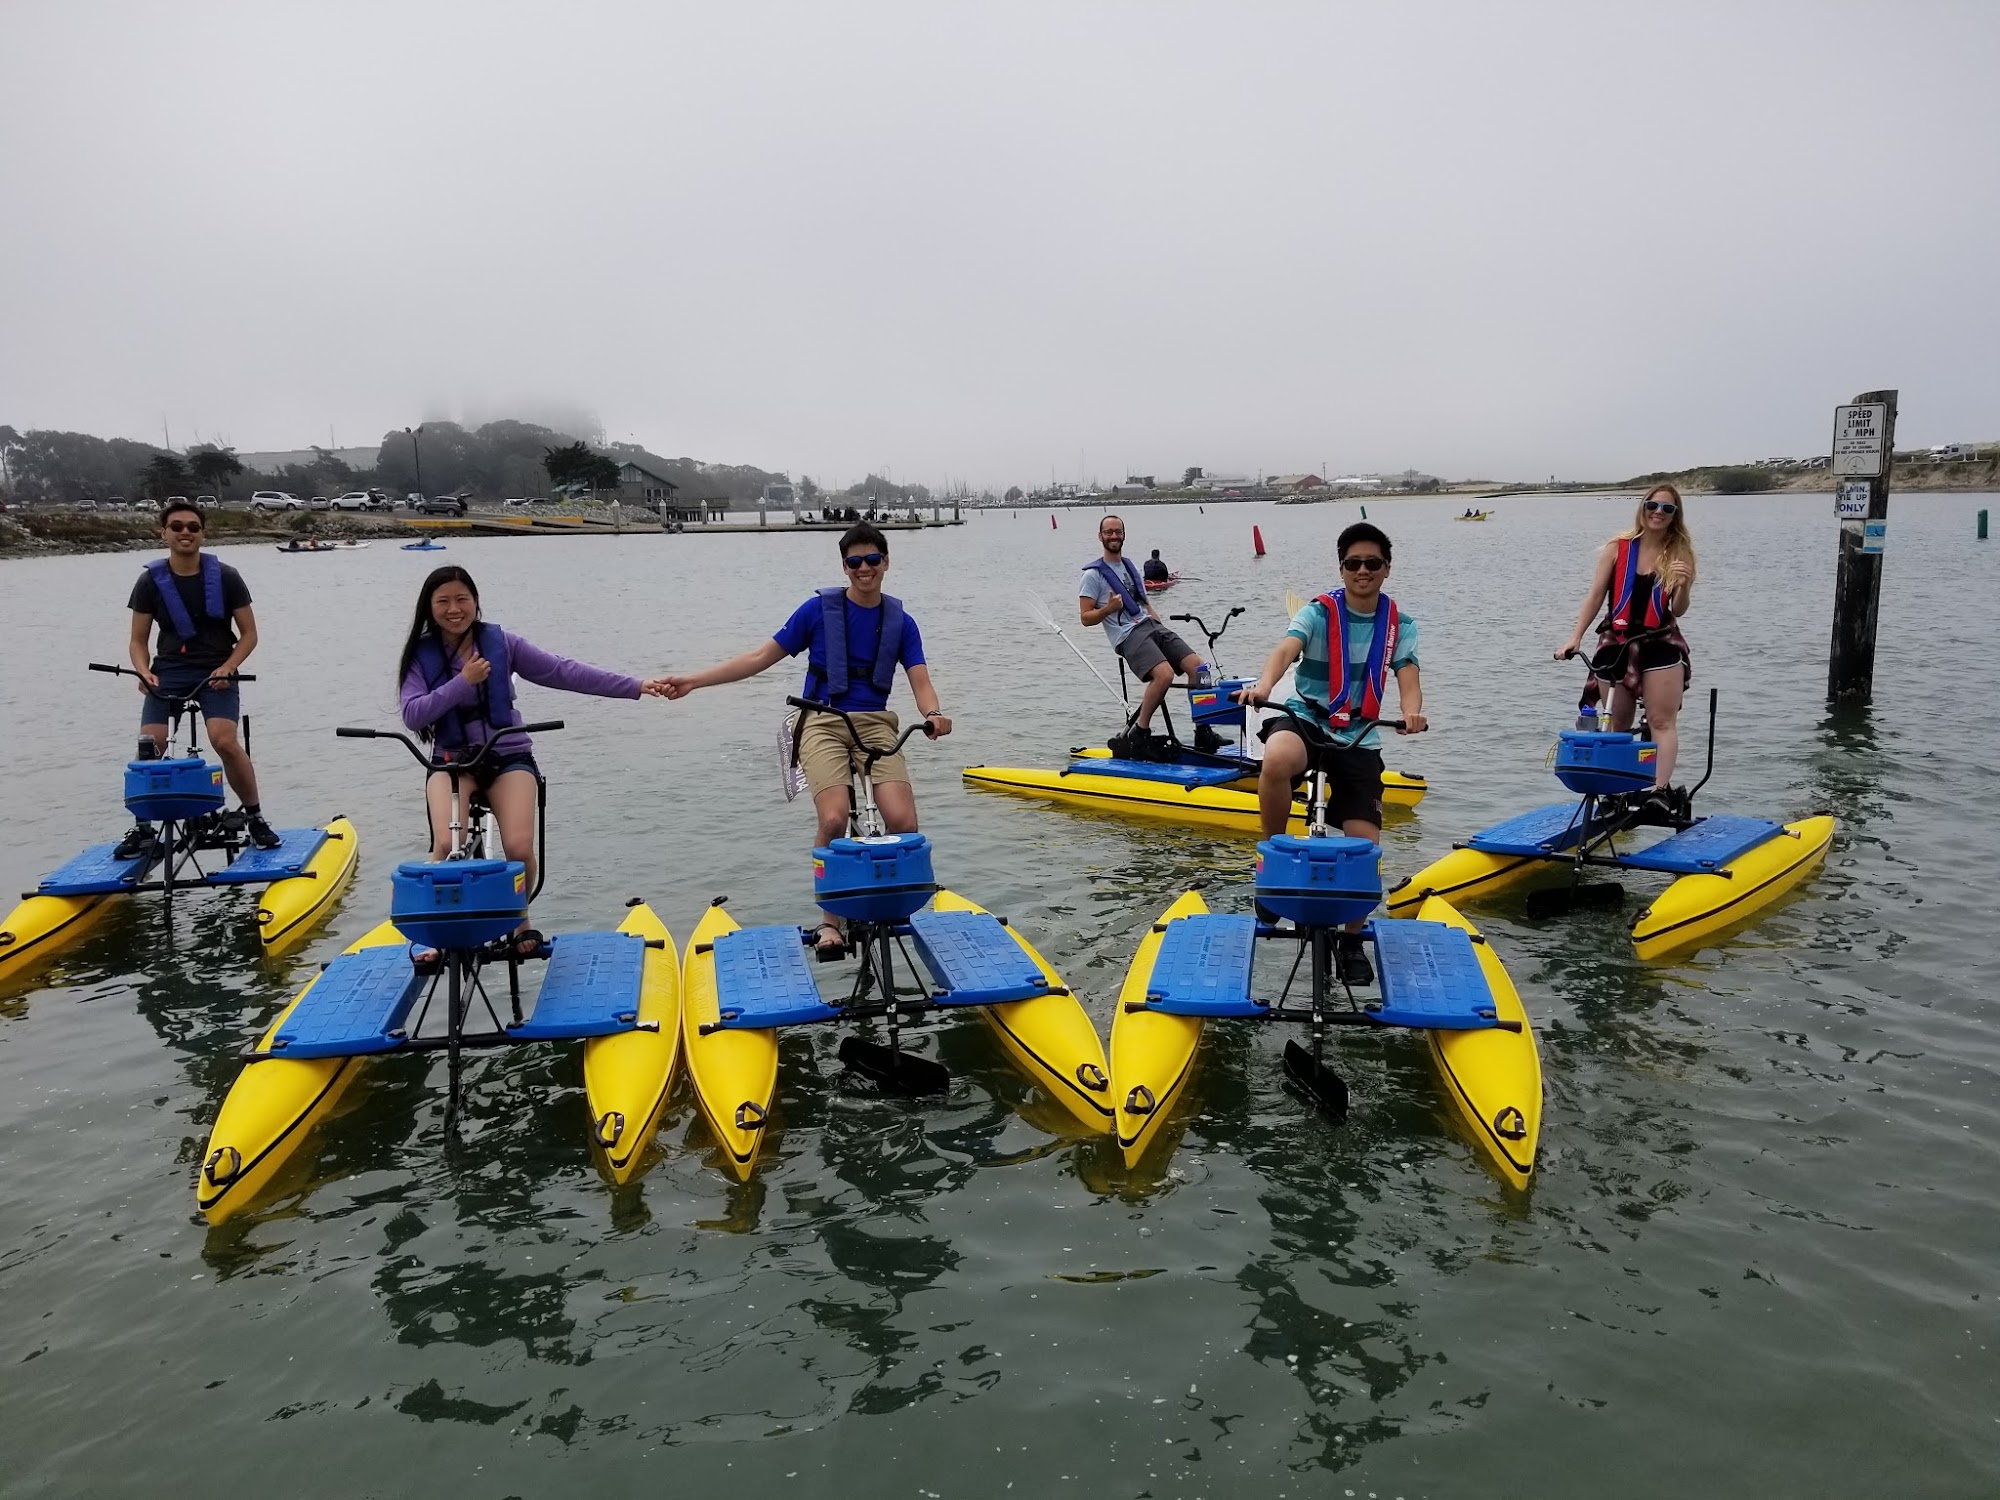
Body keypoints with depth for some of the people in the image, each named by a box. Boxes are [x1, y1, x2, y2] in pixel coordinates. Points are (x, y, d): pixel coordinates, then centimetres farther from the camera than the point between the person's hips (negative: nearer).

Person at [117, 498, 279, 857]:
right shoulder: (150, 581, 2)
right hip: (168, 670, 2)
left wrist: (227, 667, -13)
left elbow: (249, 634, 3)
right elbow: (138, 642, 7)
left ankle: (254, 817, -4)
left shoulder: (225, 577, -1)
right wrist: (144, 672, -13)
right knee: (148, 747, -16)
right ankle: (143, 830, 1)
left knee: (225, 742, -23)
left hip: (215, 671, -2)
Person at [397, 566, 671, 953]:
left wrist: (635, 686, -9)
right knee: (447, 846, -25)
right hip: (451, 759, 0)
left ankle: (519, 920, 10)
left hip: (508, 756, 0)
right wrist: (462, 682, -20)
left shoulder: (501, 643, 1)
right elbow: (413, 714, -10)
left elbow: (563, 671, -3)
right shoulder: (421, 656, 2)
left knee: (519, 847, -20)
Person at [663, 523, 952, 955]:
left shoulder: (901, 622, 9)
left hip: (875, 725, 2)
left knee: (903, 822, -21)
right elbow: (761, 657, 3)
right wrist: (693, 680, -4)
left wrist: (933, 714, -23)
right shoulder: (820, 609, 2)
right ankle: (830, 919, -6)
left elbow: (920, 681, 1)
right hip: (824, 724, -2)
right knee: (834, 819, -26)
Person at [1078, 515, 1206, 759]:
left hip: (1152, 627, 7)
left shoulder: (1130, 567, 24)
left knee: (1197, 665, -12)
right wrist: (1108, 609, -20)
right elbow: (1085, 618, -2)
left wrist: (1159, 621, 12)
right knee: (1164, 674, -31)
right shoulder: (1093, 574, 2)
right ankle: (1136, 736, -18)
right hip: (1128, 635, -7)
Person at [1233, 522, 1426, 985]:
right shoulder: (1319, 612, -5)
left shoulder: (1399, 624, 6)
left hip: (1359, 741, 3)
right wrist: (1264, 685, -47)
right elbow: (1286, 650, -25)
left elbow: (1408, 678, -8)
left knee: (1365, 845, -7)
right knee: (1278, 760, -40)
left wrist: (1411, 713, -33)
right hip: (1304, 719, -3)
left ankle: (1352, 939, 17)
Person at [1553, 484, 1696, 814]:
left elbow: (1678, 610, -1)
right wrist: (1575, 636, -5)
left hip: (1661, 643, -1)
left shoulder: (1680, 554, 1)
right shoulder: (1617, 548, 2)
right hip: (1616, 643, 1)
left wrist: (1683, 585, -22)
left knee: (1662, 721, -9)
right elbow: (1595, 595, 4)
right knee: (1617, 725, 6)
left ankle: (1660, 790, -15)